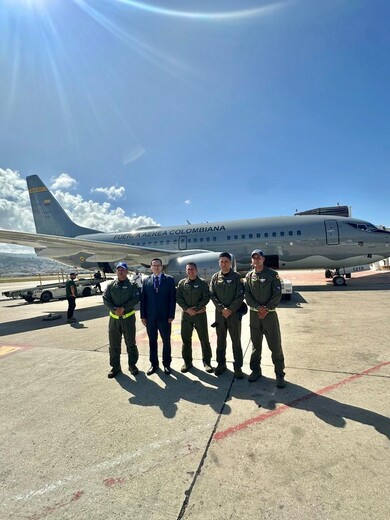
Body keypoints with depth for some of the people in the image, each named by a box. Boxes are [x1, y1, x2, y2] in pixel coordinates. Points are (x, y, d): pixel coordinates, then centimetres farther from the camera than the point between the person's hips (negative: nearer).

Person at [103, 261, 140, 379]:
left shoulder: (132, 285, -1)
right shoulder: (111, 285, 5)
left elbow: (136, 298, -10)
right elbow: (105, 298, -2)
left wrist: (123, 308, -19)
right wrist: (114, 310, -15)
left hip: (128, 317, -2)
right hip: (114, 318, 2)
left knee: (131, 343, 8)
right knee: (114, 343, 10)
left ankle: (132, 365, 24)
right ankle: (115, 366, 25)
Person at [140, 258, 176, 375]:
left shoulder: (169, 279, 0)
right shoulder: (146, 281, 6)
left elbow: (172, 298, -4)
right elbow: (142, 299, 5)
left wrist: (171, 315, -9)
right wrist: (143, 316, 0)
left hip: (164, 317, -2)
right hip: (150, 317, 2)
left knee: (166, 341, 9)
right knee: (152, 341, 12)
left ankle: (166, 364, 25)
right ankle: (154, 364, 27)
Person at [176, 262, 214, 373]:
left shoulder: (202, 283, 0)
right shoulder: (181, 283, 6)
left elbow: (206, 298, -7)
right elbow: (178, 298, 1)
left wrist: (196, 309, -14)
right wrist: (187, 309, -11)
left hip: (200, 314, -2)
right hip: (186, 314, 2)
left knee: (204, 339, 4)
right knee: (186, 339, 9)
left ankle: (207, 362, 18)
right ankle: (187, 362, 23)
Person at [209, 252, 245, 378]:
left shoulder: (236, 277, -2)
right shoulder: (215, 277, 5)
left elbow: (240, 296, -7)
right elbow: (212, 295, 0)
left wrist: (230, 310, -15)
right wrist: (222, 309, -12)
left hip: (234, 313, -2)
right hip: (219, 313, 3)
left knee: (236, 341, 5)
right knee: (220, 340, 13)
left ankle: (238, 367, 17)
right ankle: (221, 363, 28)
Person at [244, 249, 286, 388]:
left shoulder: (272, 274, -3)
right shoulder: (249, 276, 5)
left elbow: (277, 294, -8)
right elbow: (247, 295, 0)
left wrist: (266, 309, -13)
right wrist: (259, 307, -12)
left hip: (269, 313, -3)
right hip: (254, 314, 3)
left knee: (275, 345, 0)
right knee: (255, 344, 13)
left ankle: (279, 374, 15)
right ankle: (255, 370, 28)